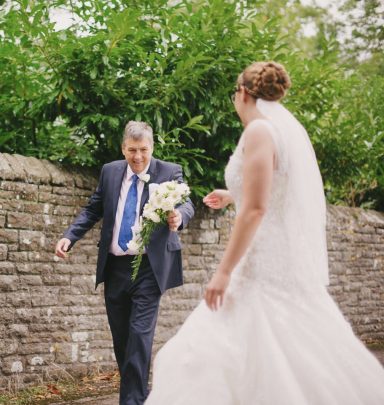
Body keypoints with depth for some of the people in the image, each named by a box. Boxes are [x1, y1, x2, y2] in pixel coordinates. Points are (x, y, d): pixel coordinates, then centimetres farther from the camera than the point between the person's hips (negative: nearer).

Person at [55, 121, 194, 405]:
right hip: (115, 266, 4)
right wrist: (70, 237, -3)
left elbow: (186, 204, -14)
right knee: (120, 336, 9)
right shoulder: (110, 171, 9)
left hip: (149, 267, -4)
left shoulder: (170, 172, -2)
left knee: (140, 333, -12)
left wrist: (178, 217, -38)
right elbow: (93, 210, 12)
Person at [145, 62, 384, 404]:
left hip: (268, 266, -9)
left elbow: (255, 210, -20)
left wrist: (224, 271, -19)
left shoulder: (260, 131, -12)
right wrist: (233, 198, 39)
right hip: (292, 261, 9)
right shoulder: (291, 128, 15)